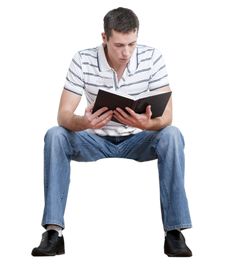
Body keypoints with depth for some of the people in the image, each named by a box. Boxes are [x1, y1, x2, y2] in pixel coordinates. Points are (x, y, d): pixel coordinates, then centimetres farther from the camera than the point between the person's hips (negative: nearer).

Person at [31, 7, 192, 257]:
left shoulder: (152, 58, -15)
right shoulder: (83, 60, -16)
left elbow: (167, 116, -19)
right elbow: (63, 115, -19)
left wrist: (148, 123, -43)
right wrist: (84, 122, -44)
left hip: (137, 141, 0)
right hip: (96, 141, 0)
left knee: (171, 135, -31)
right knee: (55, 136, -27)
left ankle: (174, 231, -28)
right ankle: (53, 232, -28)